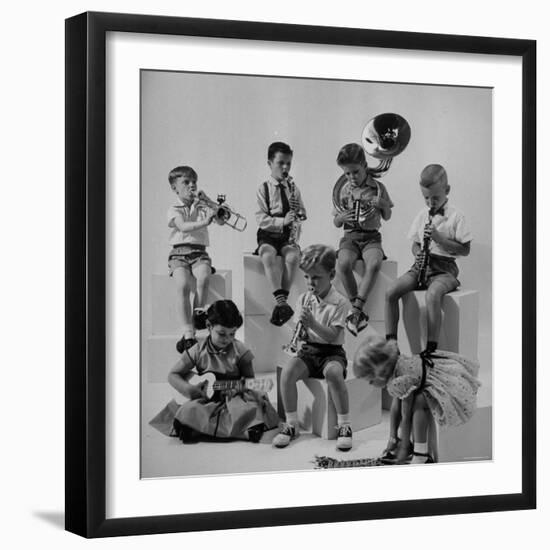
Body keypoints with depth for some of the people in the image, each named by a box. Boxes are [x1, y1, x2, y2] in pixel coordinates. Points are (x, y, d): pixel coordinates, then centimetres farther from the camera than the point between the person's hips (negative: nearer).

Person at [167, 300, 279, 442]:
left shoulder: (240, 351, -1)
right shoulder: (199, 351, 0)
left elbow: (249, 379, 6)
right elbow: (173, 375, 5)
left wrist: (239, 388, -16)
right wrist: (188, 389, -13)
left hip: (233, 396, 0)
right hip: (205, 397, 0)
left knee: (247, 410, -33)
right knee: (188, 411, -32)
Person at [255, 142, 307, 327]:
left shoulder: (293, 188, 12)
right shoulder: (263, 189, 2)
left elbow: (301, 214, 16)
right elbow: (261, 219, -6)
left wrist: (298, 216, -8)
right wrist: (282, 222, -18)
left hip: (288, 235, 2)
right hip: (268, 235, -2)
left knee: (292, 256, -30)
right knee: (268, 255, -34)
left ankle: (281, 303, -27)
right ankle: (281, 301, -40)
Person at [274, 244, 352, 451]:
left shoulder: (339, 302, -7)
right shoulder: (304, 299, 7)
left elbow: (332, 336, -15)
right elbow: (301, 335, 10)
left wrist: (312, 323, -26)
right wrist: (301, 331, -13)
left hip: (331, 351, -4)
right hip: (308, 350, 4)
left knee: (333, 372, -38)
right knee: (287, 372, -26)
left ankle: (345, 426, -25)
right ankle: (291, 424, -13)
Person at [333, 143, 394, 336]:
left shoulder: (378, 187, 5)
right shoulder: (344, 190, 8)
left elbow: (387, 217, 13)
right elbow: (336, 223, 14)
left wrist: (383, 204, -8)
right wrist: (342, 217, -10)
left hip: (372, 236, -1)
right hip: (350, 236, 1)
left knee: (374, 264, -36)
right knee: (343, 264, -33)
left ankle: (355, 310, -31)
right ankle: (360, 313, -22)